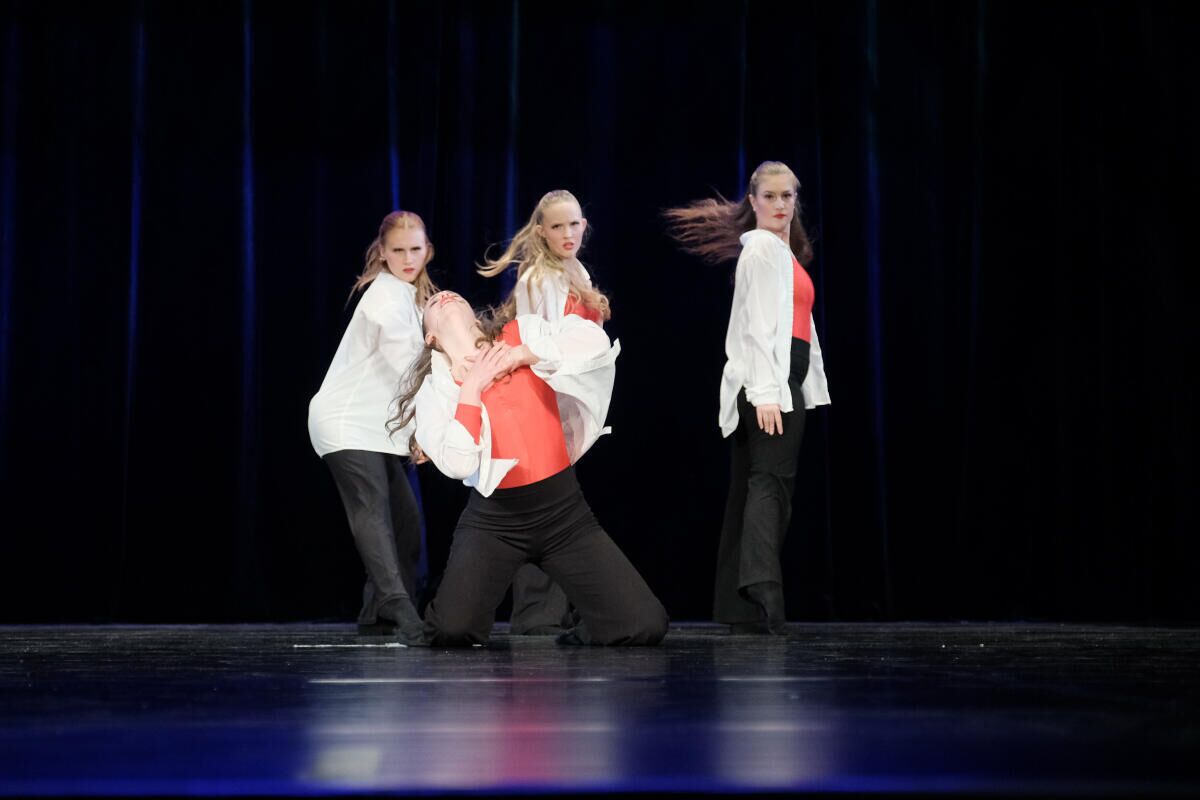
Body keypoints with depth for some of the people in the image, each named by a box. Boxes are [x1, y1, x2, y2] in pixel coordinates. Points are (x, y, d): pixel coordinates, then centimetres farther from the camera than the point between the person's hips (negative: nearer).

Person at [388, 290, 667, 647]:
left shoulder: (524, 333, 4)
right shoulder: (436, 386, 1)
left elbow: (594, 340, -12)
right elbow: (458, 465, -13)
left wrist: (520, 355, -10)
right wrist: (470, 386, -9)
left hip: (565, 511, 1)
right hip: (493, 519, -1)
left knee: (646, 625, -9)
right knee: (453, 630, -21)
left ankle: (586, 632, 23)